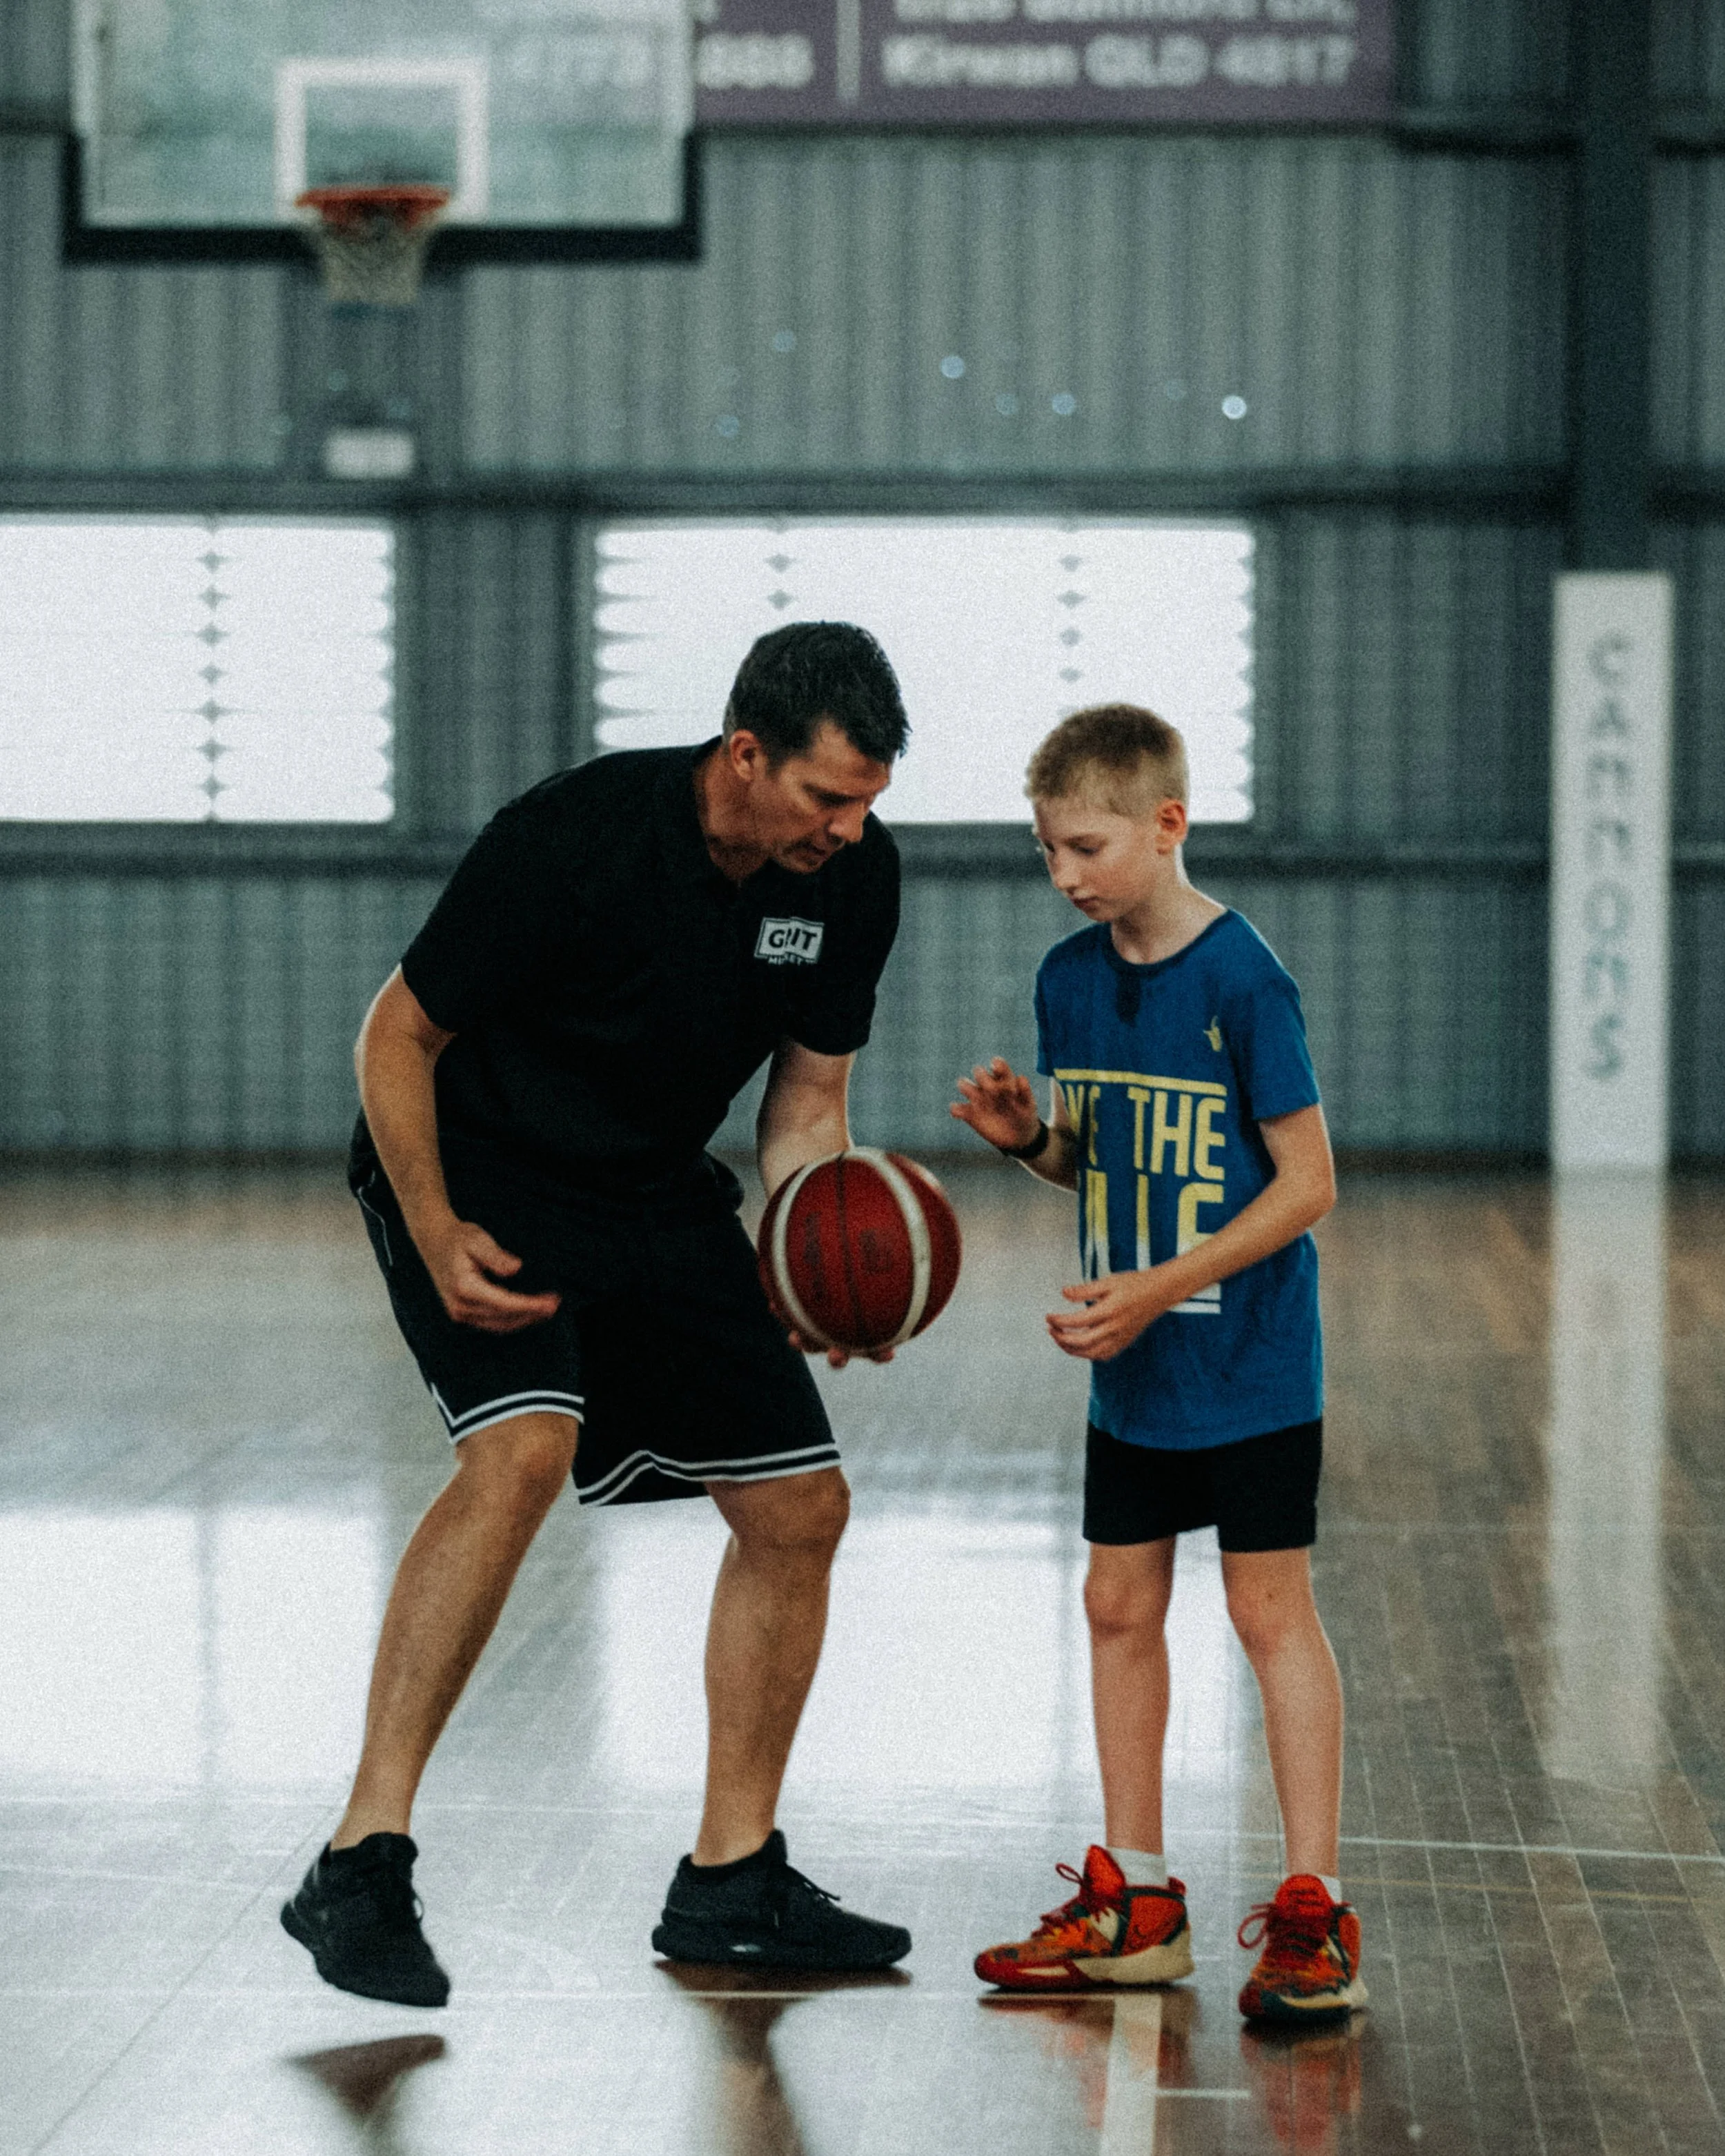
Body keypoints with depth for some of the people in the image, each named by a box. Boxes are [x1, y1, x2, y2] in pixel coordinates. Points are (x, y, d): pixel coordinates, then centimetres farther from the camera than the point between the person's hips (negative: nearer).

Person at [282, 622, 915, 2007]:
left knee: (801, 1506, 3)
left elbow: (809, 1093, 4)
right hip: (476, 1173, -7)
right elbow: (399, 1035, -16)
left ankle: (732, 1880, 18)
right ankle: (362, 1864, -27)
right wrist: (436, 1232, -28)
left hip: (655, 1195, 7)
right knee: (526, 1447, -31)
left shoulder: (854, 874, -9)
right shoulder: (576, 839, -27)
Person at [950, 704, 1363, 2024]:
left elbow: (1307, 1184, -16)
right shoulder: (1071, 977, 4)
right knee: (1121, 1604, 10)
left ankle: (1314, 1914, 1)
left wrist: (1162, 1286, -22)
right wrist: (1027, 1136, -7)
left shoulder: (1240, 980, -17)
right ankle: (1137, 1902, 20)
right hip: (1129, 1373, 7)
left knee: (1271, 1610, -4)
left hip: (1248, 1364, -7)